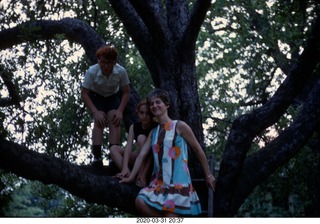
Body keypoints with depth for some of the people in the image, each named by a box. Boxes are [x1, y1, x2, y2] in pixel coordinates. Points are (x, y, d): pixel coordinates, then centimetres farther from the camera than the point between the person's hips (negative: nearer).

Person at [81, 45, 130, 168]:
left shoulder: (121, 72, -28)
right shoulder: (92, 71, -32)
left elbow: (126, 92, -13)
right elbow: (84, 94, -22)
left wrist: (120, 111, -22)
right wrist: (95, 112, -30)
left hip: (113, 97, 1)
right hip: (96, 96, -1)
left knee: (114, 121, -20)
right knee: (99, 121, -22)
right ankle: (97, 157, -28)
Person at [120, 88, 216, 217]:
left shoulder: (179, 126, -2)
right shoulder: (153, 132, 16)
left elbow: (198, 150, 3)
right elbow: (141, 155, 8)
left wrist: (208, 176, 6)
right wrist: (131, 177, -4)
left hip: (178, 182, -5)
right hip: (159, 182, 5)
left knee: (170, 215, -13)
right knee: (140, 202, -19)